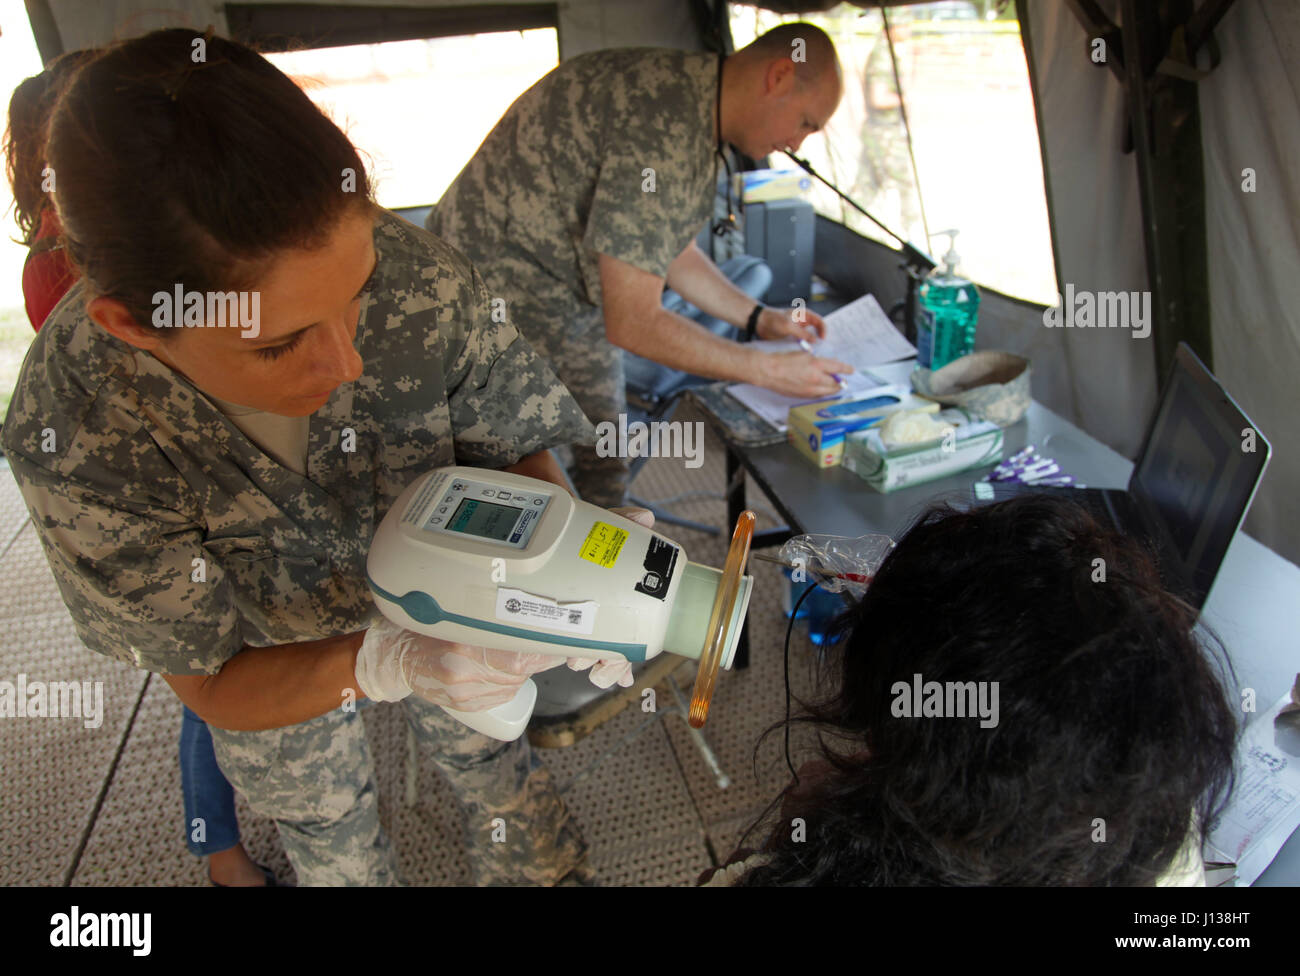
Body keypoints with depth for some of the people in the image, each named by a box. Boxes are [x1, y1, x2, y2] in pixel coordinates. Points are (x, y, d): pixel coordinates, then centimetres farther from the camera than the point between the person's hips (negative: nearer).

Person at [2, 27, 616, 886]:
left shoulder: (423, 280, -35)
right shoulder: (71, 440, -37)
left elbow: (516, 448, -17)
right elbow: (214, 685, -26)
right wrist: (386, 662, -46)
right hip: (275, 658, 0)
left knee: (503, 778, 24)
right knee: (336, 845, 27)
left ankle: (545, 874, 56)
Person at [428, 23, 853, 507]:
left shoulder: (692, 93, 3)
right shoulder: (663, 131, -32)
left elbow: (668, 247, 15)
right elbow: (632, 324, -31)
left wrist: (758, 318, 9)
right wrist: (767, 369, -22)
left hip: (577, 290, 10)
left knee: (604, 467, 18)